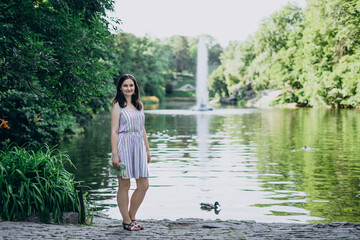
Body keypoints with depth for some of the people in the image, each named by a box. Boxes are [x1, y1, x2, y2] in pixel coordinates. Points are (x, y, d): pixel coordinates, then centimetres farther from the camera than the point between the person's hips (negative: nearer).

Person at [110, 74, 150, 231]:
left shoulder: (139, 105, 15)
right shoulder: (118, 106, -3)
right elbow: (114, 131, -7)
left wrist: (147, 150, 18)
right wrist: (115, 154, -14)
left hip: (138, 147, 6)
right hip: (124, 147, -6)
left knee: (144, 185, 4)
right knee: (124, 185, 2)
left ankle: (131, 216, 20)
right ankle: (126, 221, 13)